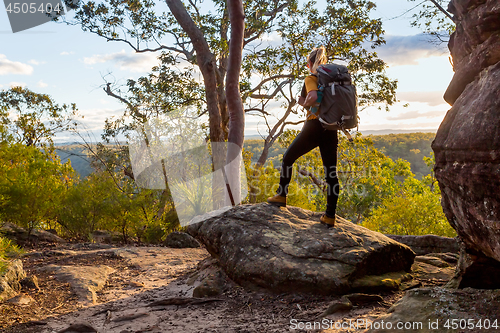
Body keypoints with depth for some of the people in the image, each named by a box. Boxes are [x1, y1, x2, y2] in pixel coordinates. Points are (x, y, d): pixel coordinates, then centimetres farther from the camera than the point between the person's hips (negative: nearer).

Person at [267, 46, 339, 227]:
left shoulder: (310, 79, -4)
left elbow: (313, 97, -23)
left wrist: (304, 103, -4)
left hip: (314, 127, -5)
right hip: (331, 130, 5)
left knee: (288, 158, 17)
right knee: (331, 173, 4)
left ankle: (281, 195, 20)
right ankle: (330, 215, 5)